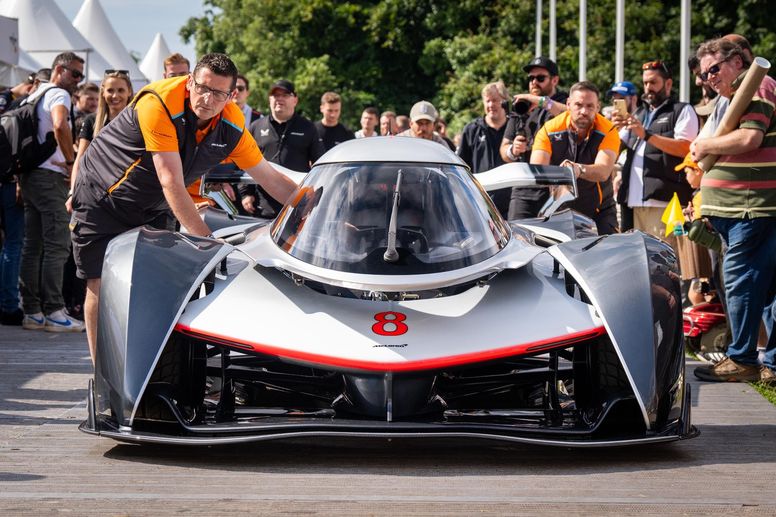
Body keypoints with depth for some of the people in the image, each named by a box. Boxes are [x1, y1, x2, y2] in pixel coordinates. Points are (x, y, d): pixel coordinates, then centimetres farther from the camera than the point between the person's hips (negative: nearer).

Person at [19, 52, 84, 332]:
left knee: (33, 246, 8)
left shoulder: (35, 95, 23)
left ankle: (32, 312, 8)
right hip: (50, 175, -10)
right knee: (57, 246, -10)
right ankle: (54, 312, -14)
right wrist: (71, 161, -17)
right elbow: (60, 125, -27)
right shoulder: (58, 94, -7)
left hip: (29, 175, 10)